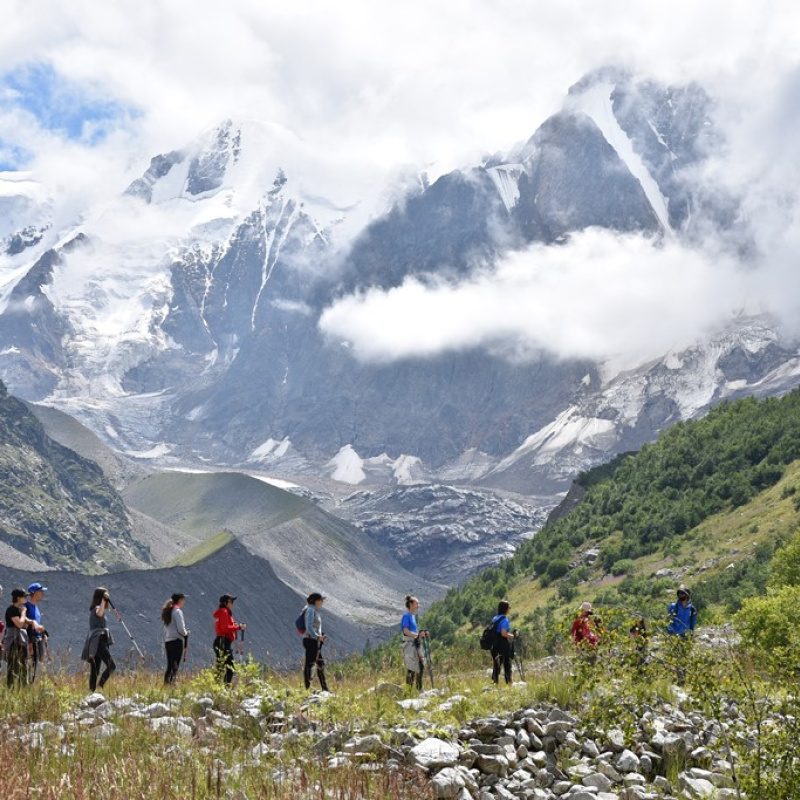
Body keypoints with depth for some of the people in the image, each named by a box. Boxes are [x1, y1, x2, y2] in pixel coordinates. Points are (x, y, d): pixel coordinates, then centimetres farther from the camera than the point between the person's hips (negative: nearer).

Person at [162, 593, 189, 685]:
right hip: (177, 641, -8)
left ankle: (166, 684, 6)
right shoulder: (177, 611, -9)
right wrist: (186, 633, 4)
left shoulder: (167, 611, 15)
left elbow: (165, 629, 16)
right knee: (175, 666, -7)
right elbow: (181, 629, -14)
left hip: (167, 641, 8)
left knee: (169, 666, 10)